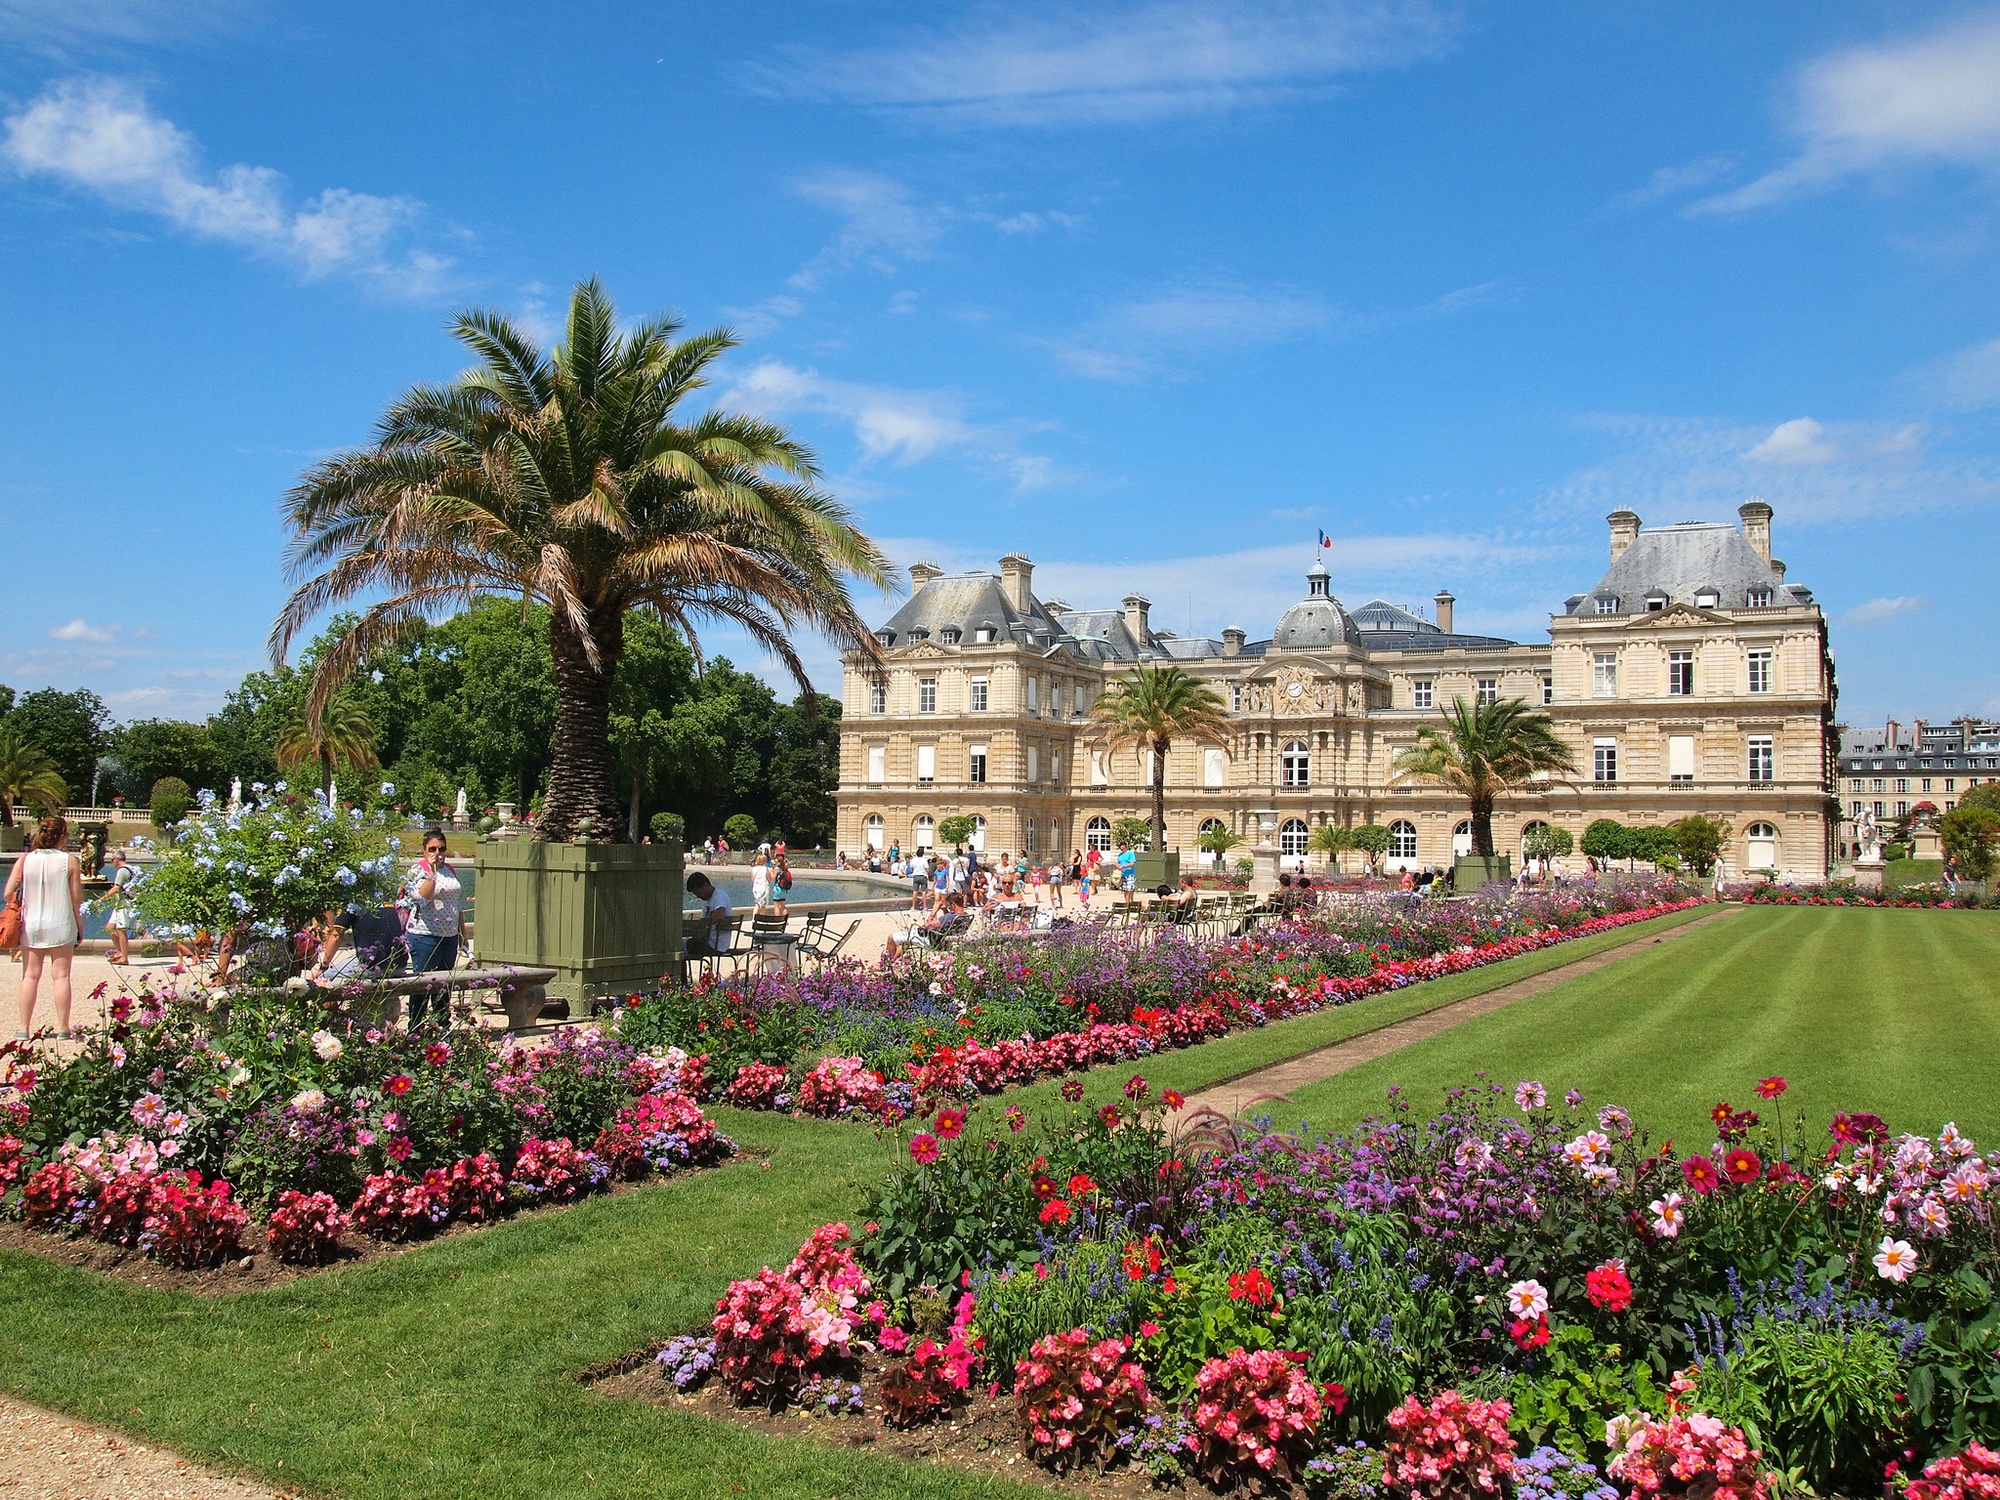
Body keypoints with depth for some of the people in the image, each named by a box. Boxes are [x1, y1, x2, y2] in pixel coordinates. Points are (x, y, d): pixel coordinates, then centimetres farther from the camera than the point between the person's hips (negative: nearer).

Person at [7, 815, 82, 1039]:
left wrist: (20, 908, 17)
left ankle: (23, 1028, 10)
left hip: (31, 926, 2)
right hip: (61, 926, -2)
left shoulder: (24, 860, 0)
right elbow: (76, 898, -5)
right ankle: (63, 1028, 2)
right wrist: (78, 926, 10)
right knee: (60, 976, 2)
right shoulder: (69, 861, -6)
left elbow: (8, 895, -3)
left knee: (30, 976, 9)